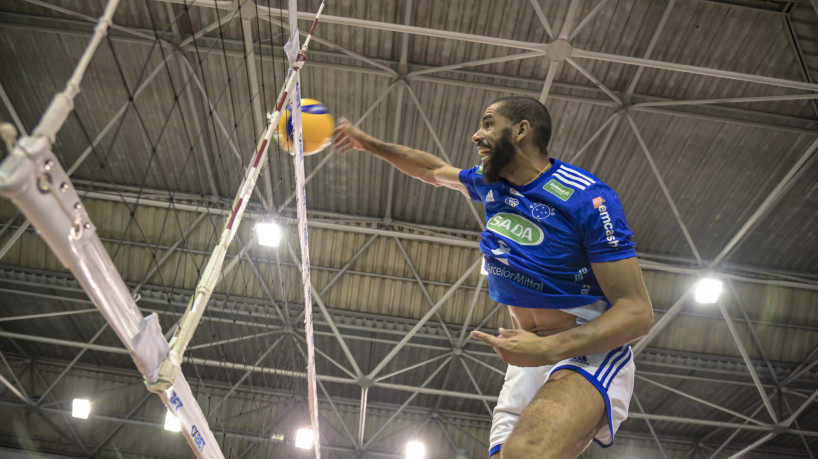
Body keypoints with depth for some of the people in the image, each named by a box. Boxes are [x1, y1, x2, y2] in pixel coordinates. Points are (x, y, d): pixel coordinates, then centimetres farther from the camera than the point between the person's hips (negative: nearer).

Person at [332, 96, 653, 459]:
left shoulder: (587, 198, -17)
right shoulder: (490, 184, 7)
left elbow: (637, 312, -19)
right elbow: (436, 170, 29)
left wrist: (551, 347, -33)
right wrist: (368, 143, 31)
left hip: (588, 351, -6)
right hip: (529, 360, 7)